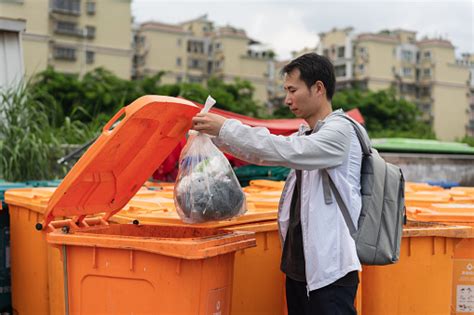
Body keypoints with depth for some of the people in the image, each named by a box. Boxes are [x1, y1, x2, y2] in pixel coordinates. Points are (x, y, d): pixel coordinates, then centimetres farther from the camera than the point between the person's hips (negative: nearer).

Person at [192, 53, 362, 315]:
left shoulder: (340, 130, -12)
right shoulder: (305, 136, 15)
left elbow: (284, 150, -23)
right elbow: (262, 154, 18)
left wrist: (226, 128, -18)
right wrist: (215, 134, 5)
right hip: (298, 264, 8)